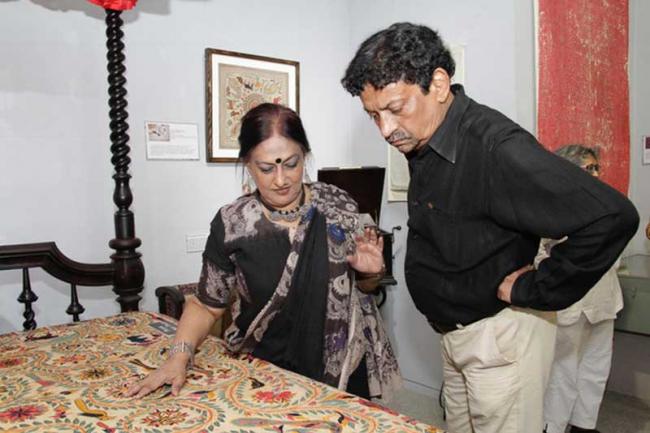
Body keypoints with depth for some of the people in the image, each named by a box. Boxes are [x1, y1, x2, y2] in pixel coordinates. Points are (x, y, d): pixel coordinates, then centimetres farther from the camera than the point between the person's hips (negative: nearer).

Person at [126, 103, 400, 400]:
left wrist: (369, 273, -15)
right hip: (268, 374, 0)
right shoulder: (231, 224, -12)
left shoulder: (337, 204, -9)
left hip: (345, 370, 1)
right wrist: (179, 356, -17)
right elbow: (206, 305, -2)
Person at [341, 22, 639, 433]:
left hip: (501, 332, -8)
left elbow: (611, 217, -30)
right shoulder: (419, 141, 1)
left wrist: (531, 290, -21)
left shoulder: (496, 147, -26)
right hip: (455, 331, 8)